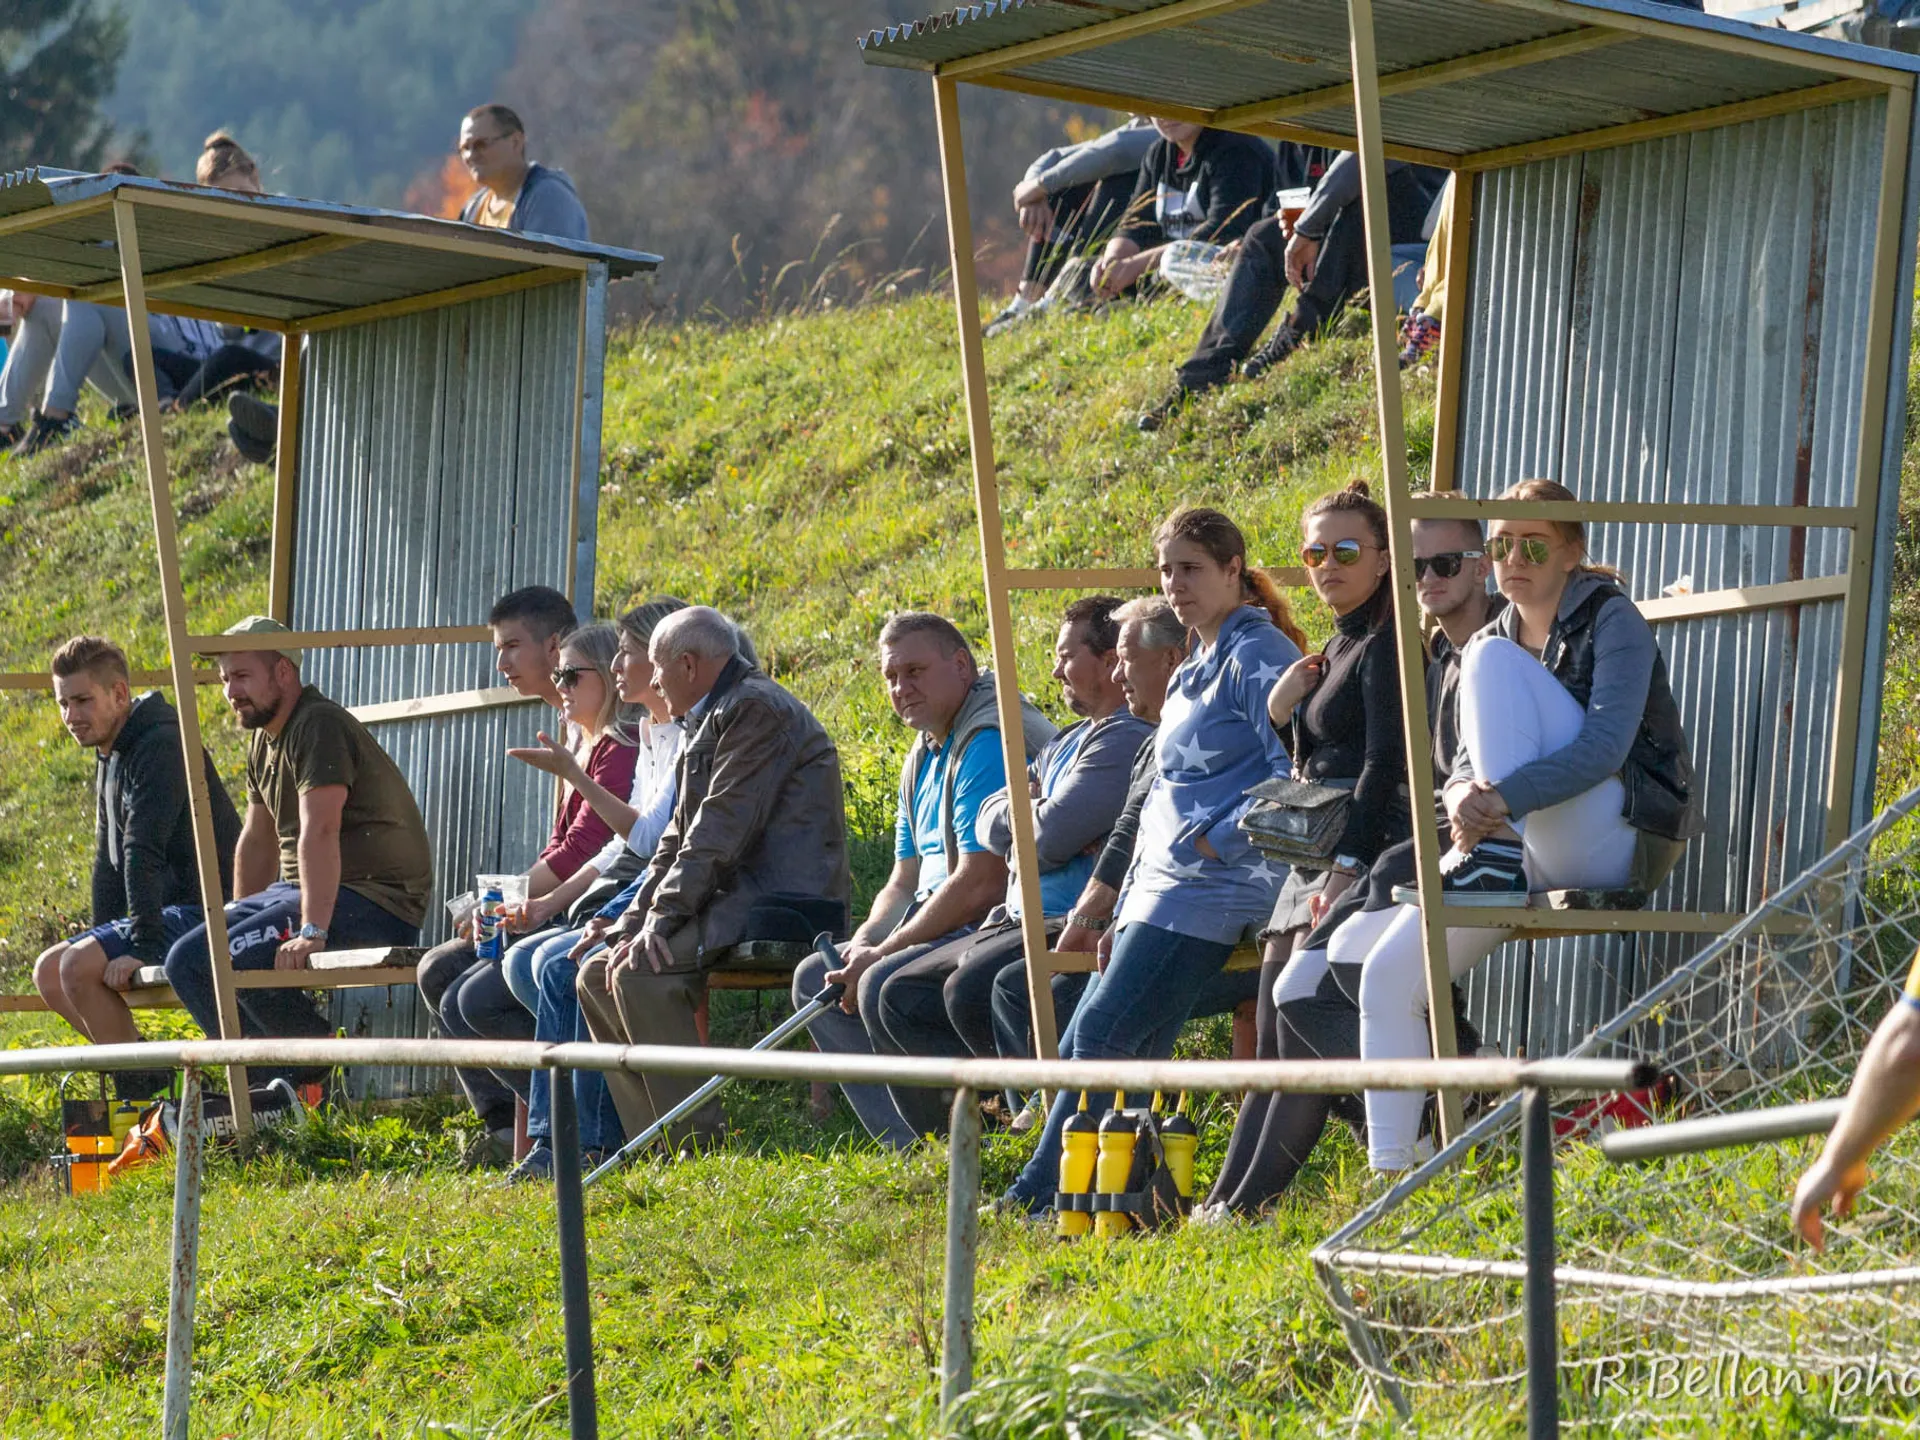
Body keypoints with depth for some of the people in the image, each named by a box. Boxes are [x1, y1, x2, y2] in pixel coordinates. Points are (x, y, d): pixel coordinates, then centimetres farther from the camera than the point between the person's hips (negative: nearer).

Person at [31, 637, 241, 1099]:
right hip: (175, 914, 11)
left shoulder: (161, 746, -17)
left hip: (206, 912, -11)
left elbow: (143, 852, -24)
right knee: (49, 972, 7)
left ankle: (142, 1096, -16)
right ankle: (145, 1078, 5)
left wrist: (145, 946, -29)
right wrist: (102, 938, 12)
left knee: (79, 966, -24)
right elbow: (109, 862, 21)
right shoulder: (110, 758, 16)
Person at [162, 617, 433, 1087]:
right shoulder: (264, 741, 17)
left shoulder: (319, 726, -16)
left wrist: (312, 931, -33)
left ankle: (322, 1073, -13)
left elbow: (319, 832, -26)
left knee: (234, 959, -29)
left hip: (375, 902, -10)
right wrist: (240, 918, 19)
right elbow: (256, 839, 24)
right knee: (186, 960, 0)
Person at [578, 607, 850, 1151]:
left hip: (779, 904, -11)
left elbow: (722, 830, -19)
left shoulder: (756, 709, -10)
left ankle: (700, 1143, -24)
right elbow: (678, 838, 20)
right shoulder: (711, 722, 23)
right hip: (738, 898, 11)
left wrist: (662, 918, -20)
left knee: (640, 973, -27)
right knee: (597, 975, 5)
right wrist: (633, 920, 7)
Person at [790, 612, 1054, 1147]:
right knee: (814, 977, 9)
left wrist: (880, 955, -18)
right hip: (947, 928, 11)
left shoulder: (989, 741, -17)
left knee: (885, 986, -30)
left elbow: (979, 883, -24)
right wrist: (864, 942, -3)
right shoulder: (923, 759, 17)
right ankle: (908, 1147, 1)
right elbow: (904, 882, 19)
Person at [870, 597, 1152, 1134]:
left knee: (969, 989, -33)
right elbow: (987, 824, 15)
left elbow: (1053, 835, -20)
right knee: (901, 996, 4)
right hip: (1023, 919, 11)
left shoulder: (1127, 740, -12)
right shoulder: (1066, 742, 22)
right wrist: (1029, 810, -7)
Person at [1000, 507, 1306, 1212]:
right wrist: (1125, 910, 17)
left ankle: (1040, 1198, -14)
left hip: (1215, 884, -10)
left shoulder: (1258, 655, -7)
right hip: (1163, 884, 10)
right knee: (1081, 1049, 2)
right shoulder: (1192, 672, 22)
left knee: (1105, 1035, -16)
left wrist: (1213, 842, -18)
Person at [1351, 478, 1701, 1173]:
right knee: (1387, 973, -10)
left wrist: (1504, 798, -32)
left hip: (1614, 845, -7)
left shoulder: (1611, 619, -4)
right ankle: (1392, 1167, -5)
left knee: (1493, 662, -20)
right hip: (1528, 859, 7)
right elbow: (1469, 759, 9)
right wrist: (1462, 794, -16)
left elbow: (1607, 746, -19)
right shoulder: (1501, 636, 17)